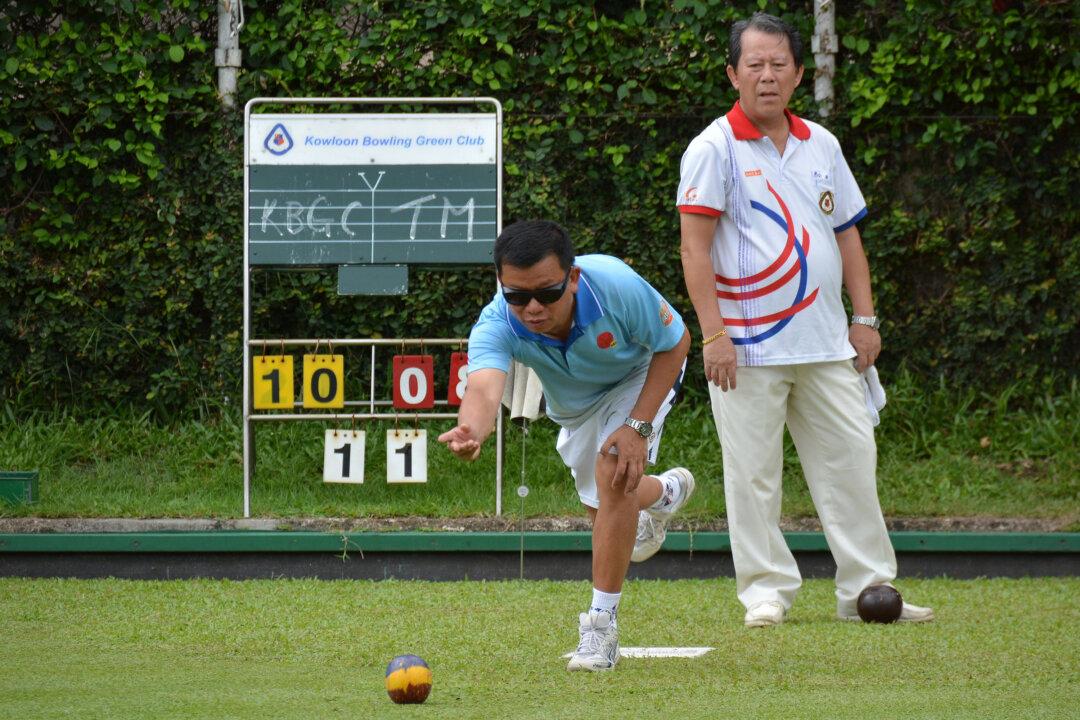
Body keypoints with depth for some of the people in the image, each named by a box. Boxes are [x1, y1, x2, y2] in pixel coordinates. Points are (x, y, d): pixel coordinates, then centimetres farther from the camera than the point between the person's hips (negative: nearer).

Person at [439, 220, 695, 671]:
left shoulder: (616, 286, -42)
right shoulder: (497, 326, -40)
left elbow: (675, 343, -23)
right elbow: (483, 388, -59)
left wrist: (639, 426, -30)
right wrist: (472, 428, -84)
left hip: (642, 375, -4)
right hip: (574, 407, 4)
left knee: (614, 472, -26)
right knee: (603, 508, 18)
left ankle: (602, 624, -14)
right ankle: (666, 492, 56)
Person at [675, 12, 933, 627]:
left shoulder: (822, 146, 13)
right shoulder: (715, 149, -4)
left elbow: (847, 234, 19)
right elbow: (695, 246, -9)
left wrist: (865, 317, 10)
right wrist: (713, 333, -16)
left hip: (827, 345, 5)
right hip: (748, 346, -5)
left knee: (851, 460, 4)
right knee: (753, 474, -3)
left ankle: (869, 588, 9)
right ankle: (767, 591, 5)